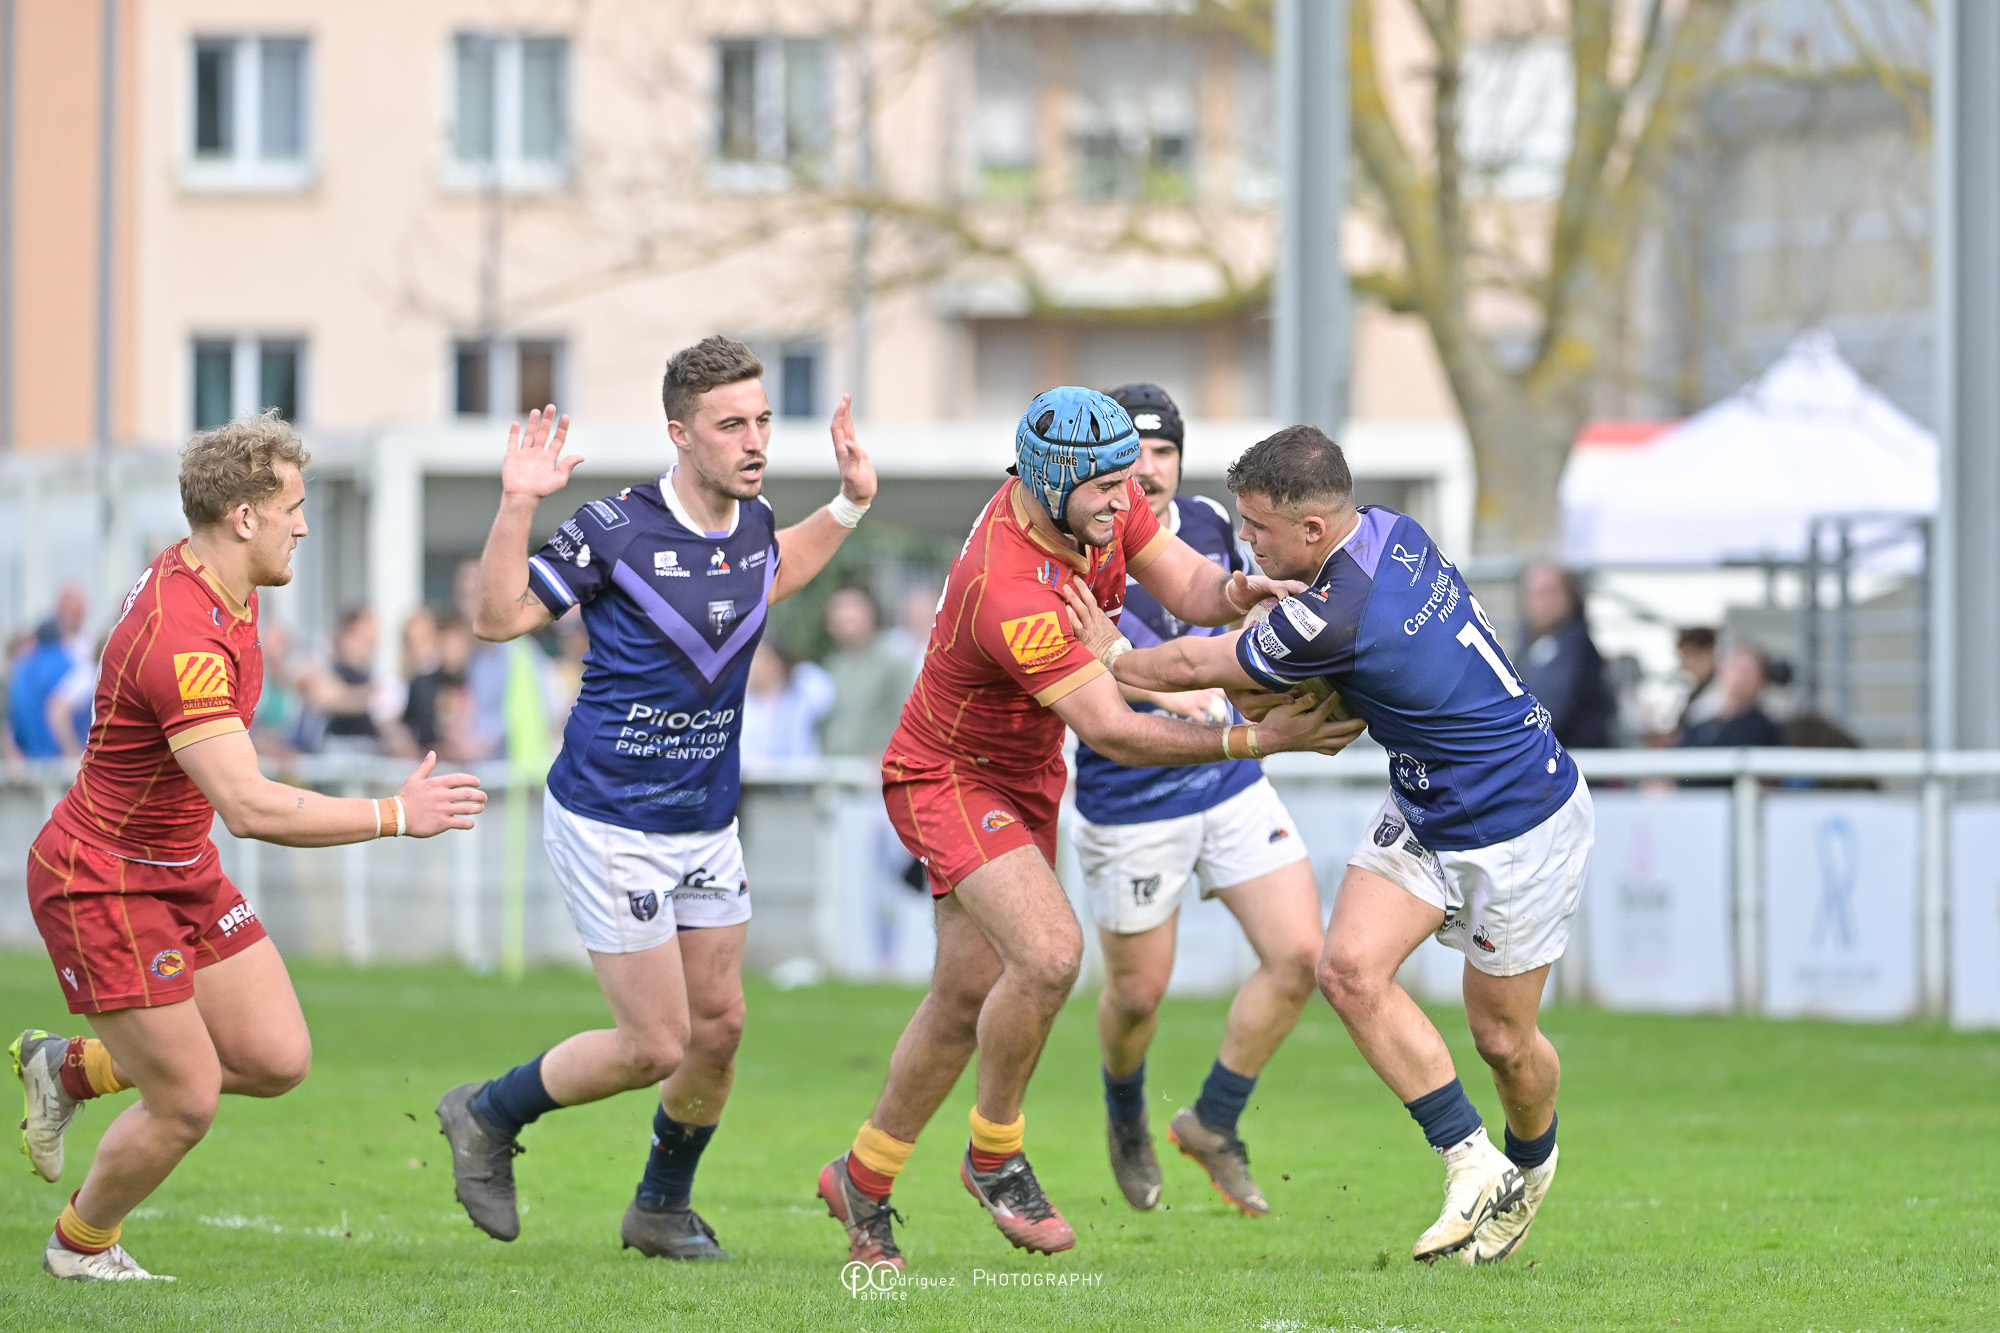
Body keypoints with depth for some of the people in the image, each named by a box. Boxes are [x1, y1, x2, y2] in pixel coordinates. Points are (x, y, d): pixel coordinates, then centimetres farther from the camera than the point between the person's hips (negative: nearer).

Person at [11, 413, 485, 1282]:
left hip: (182, 872, 9)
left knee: (277, 1060, 4)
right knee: (186, 1104, -4)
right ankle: (81, 1246, 24)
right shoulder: (181, 643, -32)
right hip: (103, 884, -9)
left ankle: (70, 1069, 24)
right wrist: (395, 815, -31)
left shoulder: (201, 571, -1)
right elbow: (252, 809, -38)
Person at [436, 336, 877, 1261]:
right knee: (656, 1045, -6)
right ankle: (487, 1116, 16)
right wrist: (518, 507, -26)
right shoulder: (617, 528, -18)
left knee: (720, 1025, 9)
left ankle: (662, 1208, 30)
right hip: (609, 826, -7)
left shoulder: (754, 522, 0)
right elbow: (498, 617, -13)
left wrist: (850, 503, 15)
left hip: (707, 821, 7)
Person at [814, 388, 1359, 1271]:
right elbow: (1113, 734, -34)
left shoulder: (1101, 505, -12)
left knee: (968, 998, 12)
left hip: (1023, 781, 9)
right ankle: (995, 1154, -6)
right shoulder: (1011, 593, -36)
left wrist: (1232, 590, -31)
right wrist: (1257, 740, -35)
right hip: (948, 779, -9)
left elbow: (1185, 584, -7)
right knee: (1049, 952, -27)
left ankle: (862, 1181, 28)